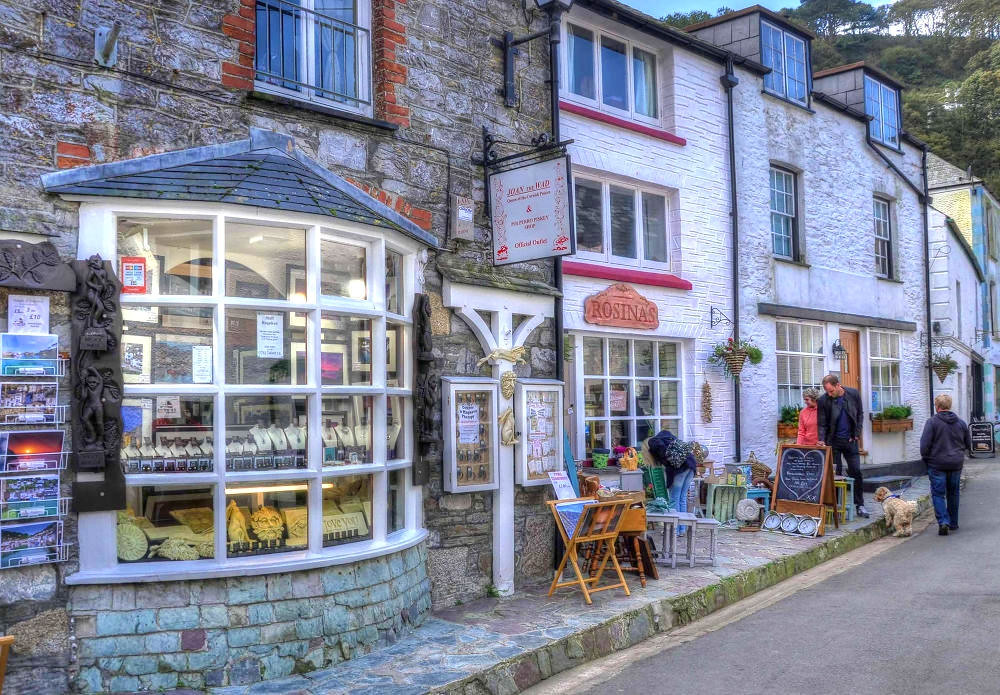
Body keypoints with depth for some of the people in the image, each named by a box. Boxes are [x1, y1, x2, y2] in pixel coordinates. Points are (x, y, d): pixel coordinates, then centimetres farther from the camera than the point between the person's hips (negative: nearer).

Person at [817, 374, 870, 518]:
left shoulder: (853, 394, -3)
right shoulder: (823, 400, -9)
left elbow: (860, 414, 8)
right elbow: (821, 423, -5)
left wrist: (857, 434, 1)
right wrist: (822, 440, -19)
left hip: (850, 440, 2)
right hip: (833, 441, -2)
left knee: (856, 472, 1)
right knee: (835, 474, 0)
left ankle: (859, 505, 8)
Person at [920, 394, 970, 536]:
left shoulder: (932, 422, -10)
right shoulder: (961, 423, 6)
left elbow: (924, 444, -14)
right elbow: (968, 444, 13)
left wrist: (925, 457, 2)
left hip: (937, 464, -4)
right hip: (956, 464, 4)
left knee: (938, 494, 0)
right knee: (953, 494, 17)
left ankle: (943, 521, -15)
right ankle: (953, 523, 25)